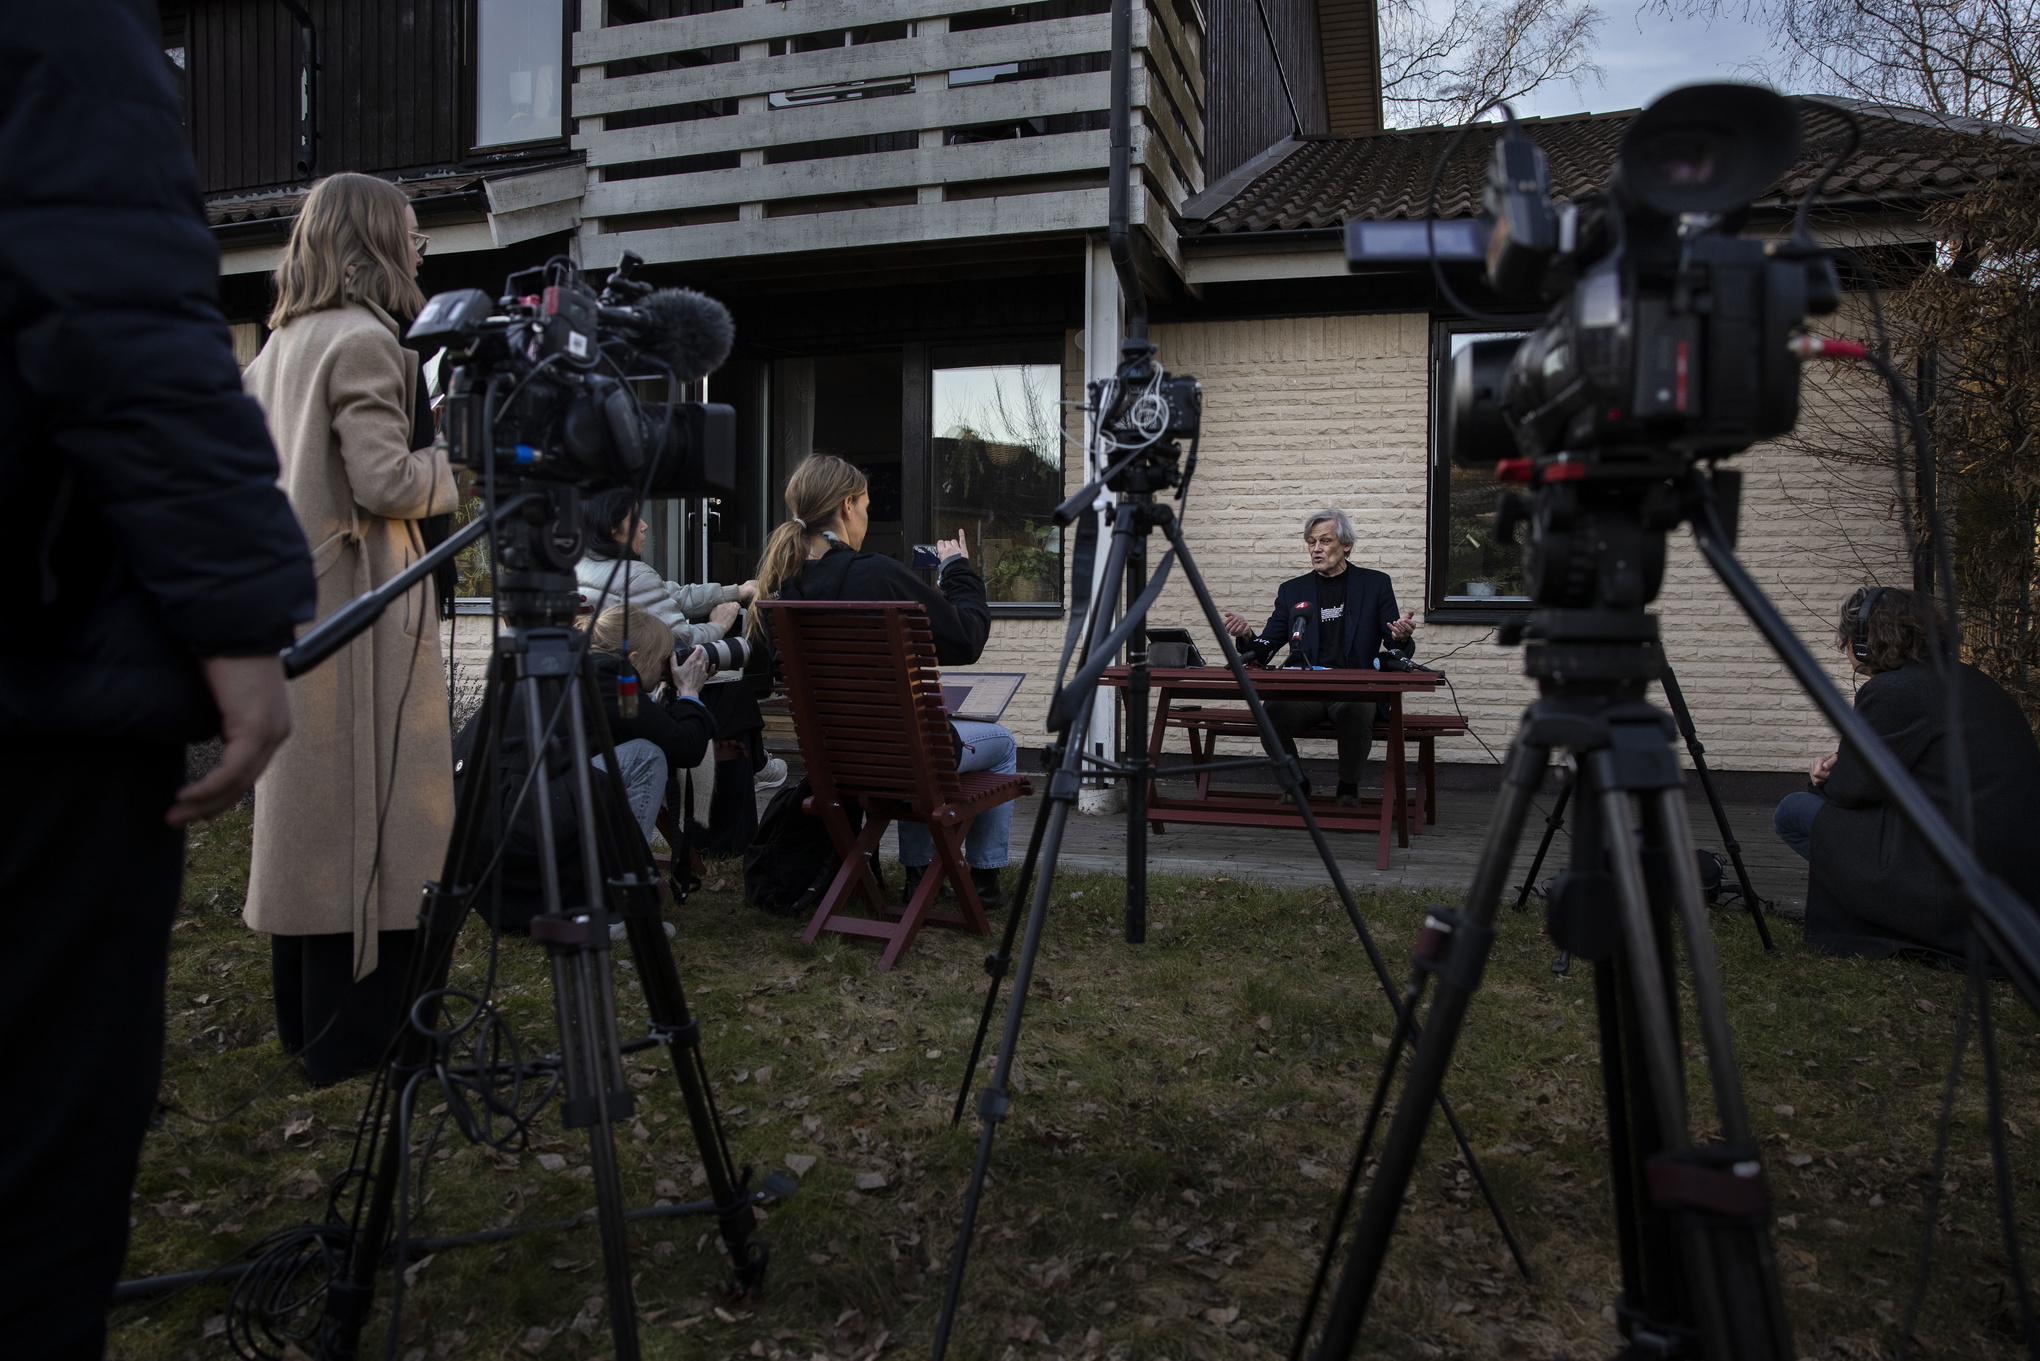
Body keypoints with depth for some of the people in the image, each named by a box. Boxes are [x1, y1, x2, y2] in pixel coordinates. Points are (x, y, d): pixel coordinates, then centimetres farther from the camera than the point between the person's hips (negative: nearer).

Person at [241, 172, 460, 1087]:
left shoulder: (281, 343, 16)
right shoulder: (362, 339, -12)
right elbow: (386, 483, -18)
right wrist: (460, 461, -3)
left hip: (294, 610, 10)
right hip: (359, 609, -9)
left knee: (306, 812, 14)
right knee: (369, 818, -4)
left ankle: (304, 1023, 26)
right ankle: (354, 1040, 3)